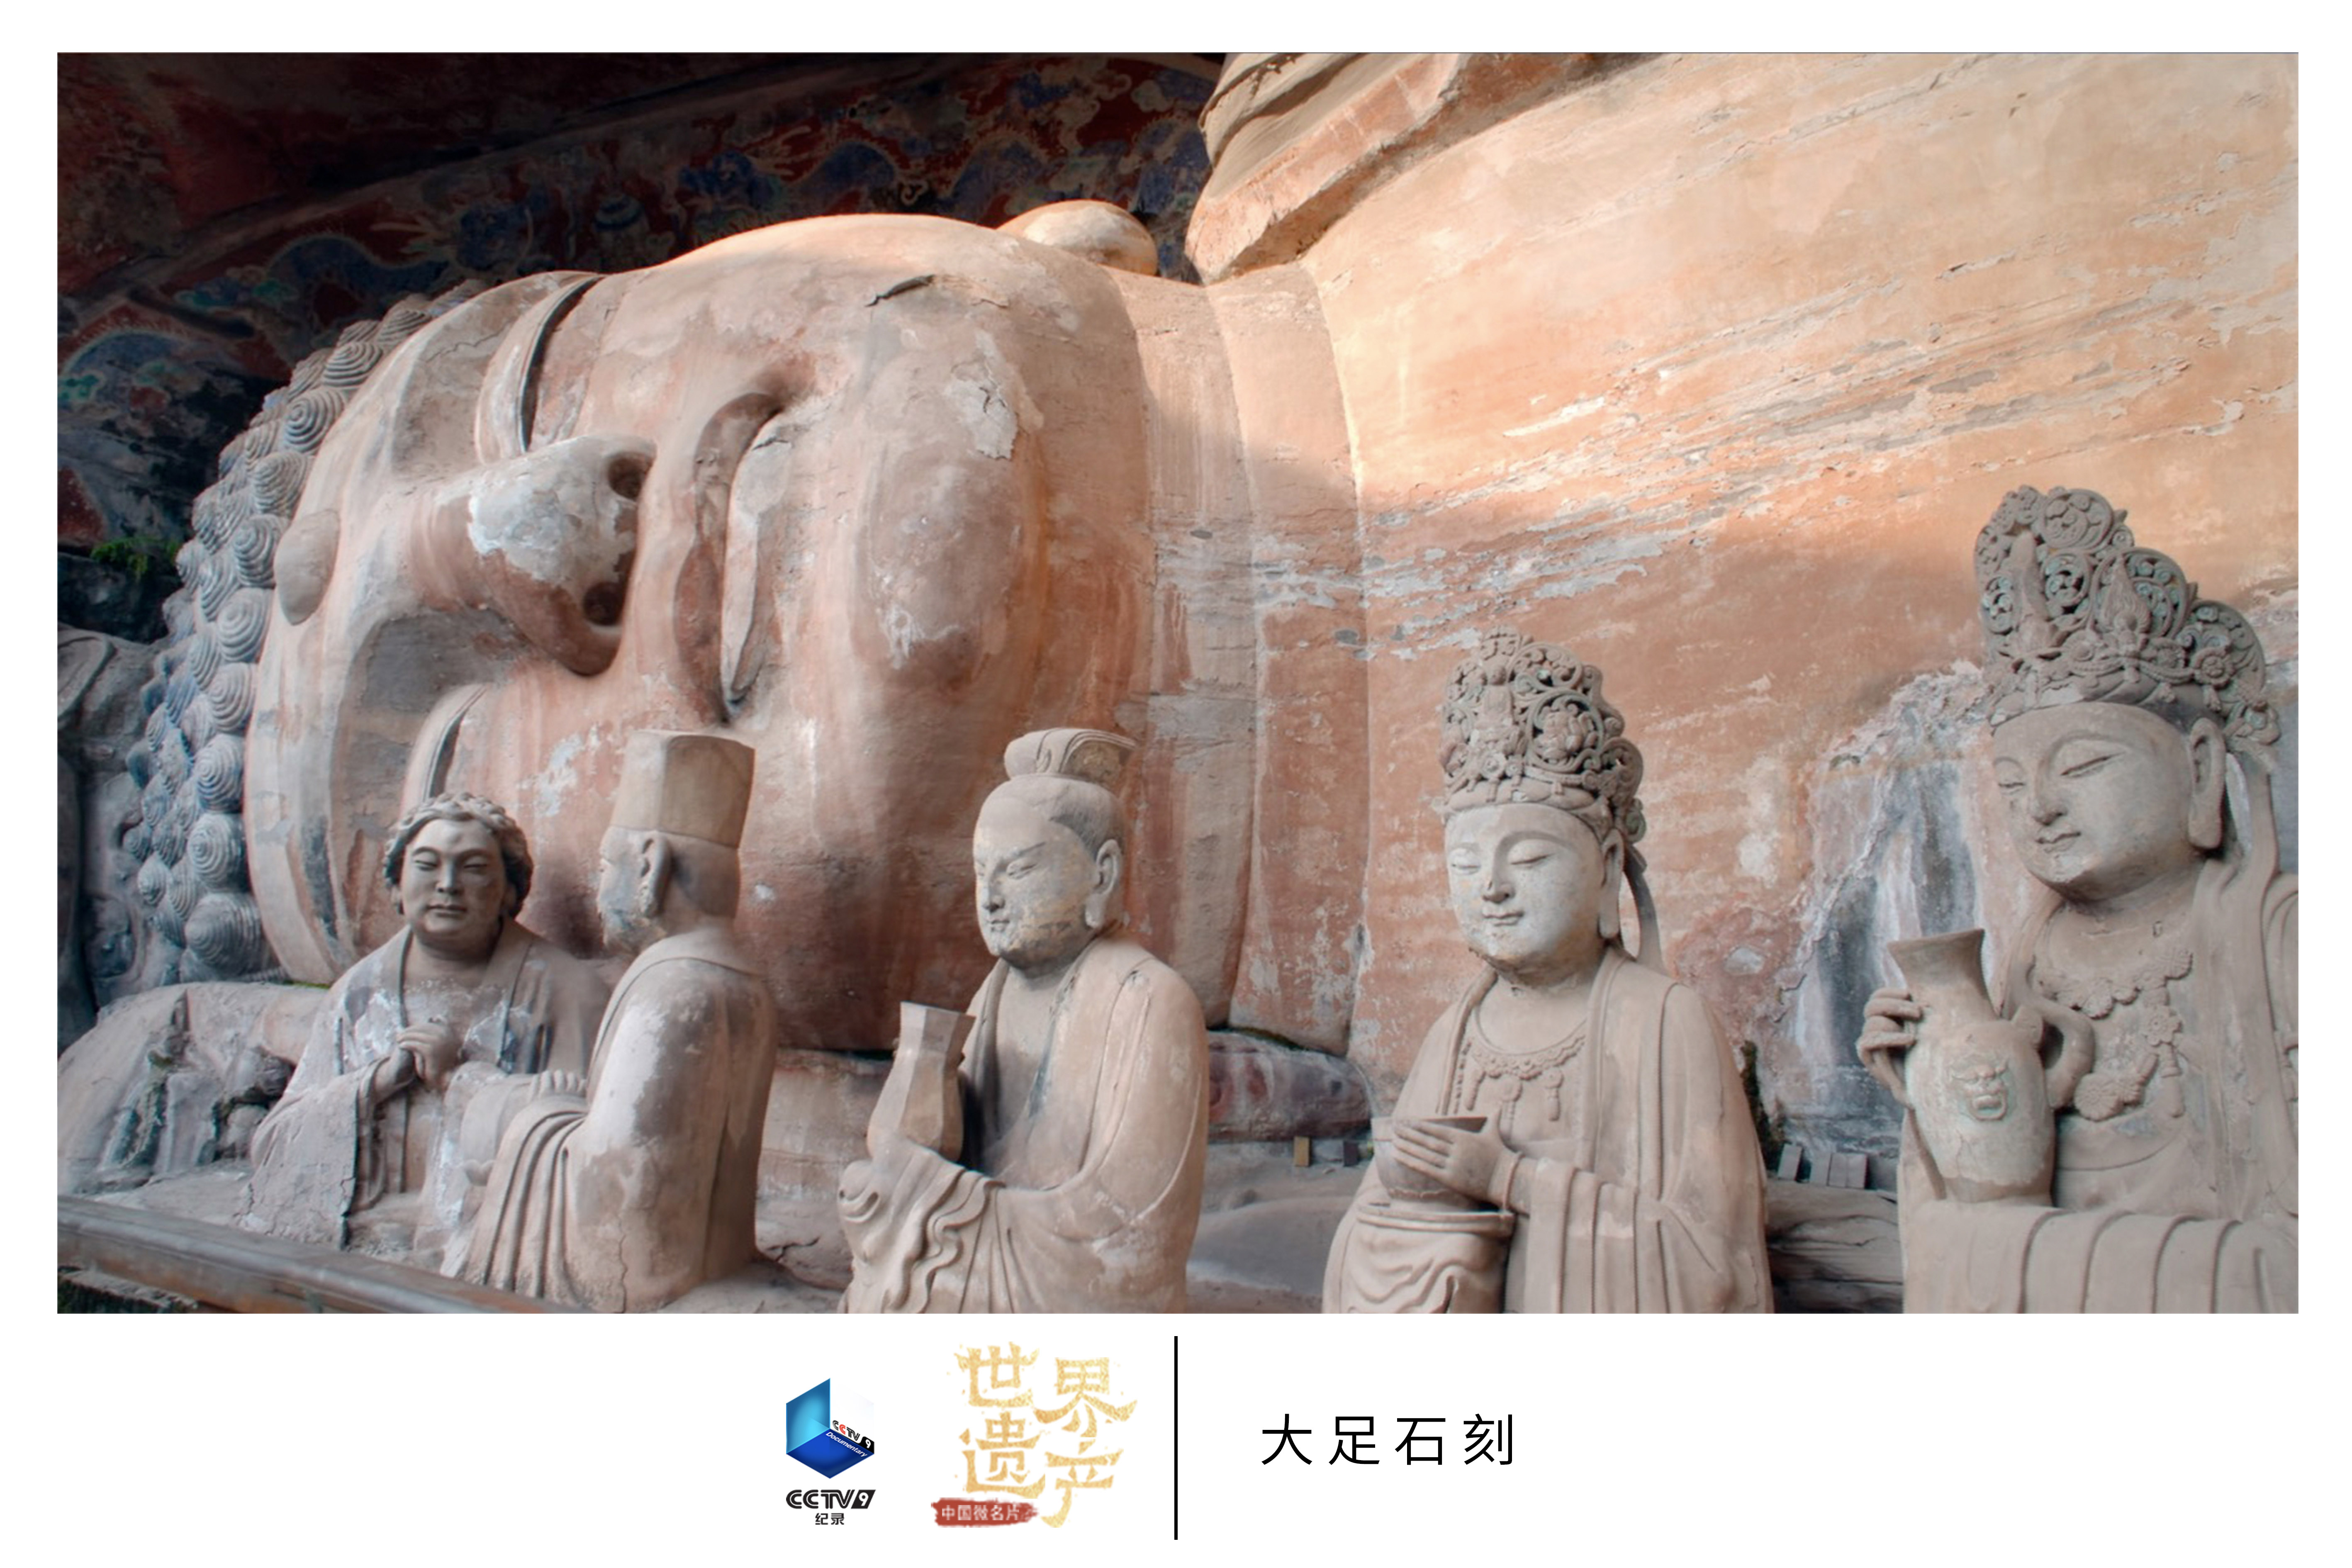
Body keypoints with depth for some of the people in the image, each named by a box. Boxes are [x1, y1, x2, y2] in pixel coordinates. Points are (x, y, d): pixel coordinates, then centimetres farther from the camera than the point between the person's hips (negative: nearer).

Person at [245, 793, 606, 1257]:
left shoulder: (565, 989, 6)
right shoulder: (359, 990, 19)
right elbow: (274, 1143, 14)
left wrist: (459, 1076, -4)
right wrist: (381, 1078, -2)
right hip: (352, 1235, 5)